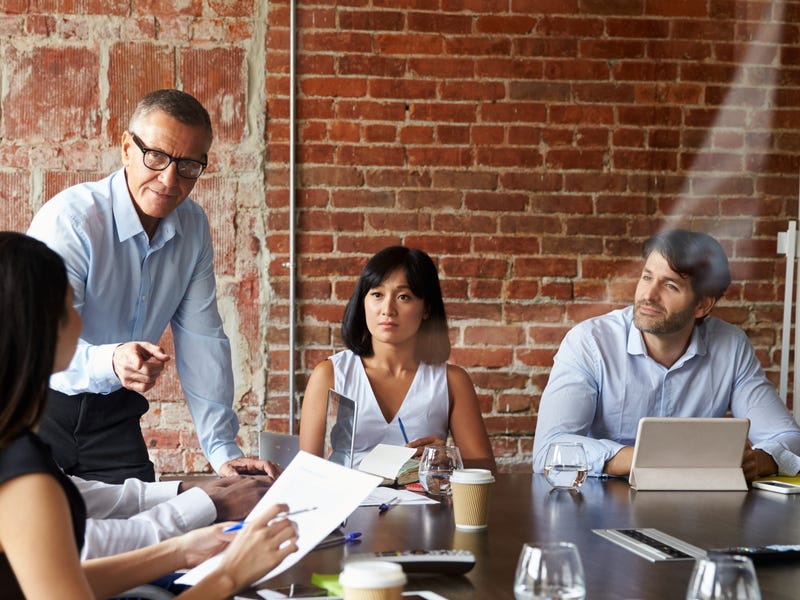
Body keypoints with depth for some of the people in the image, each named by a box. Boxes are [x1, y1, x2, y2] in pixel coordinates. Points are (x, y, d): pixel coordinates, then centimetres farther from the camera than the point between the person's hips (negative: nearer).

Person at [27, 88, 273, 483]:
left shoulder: (193, 227, 0)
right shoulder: (69, 220, -20)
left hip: (114, 414, 5)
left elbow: (201, 340, 1)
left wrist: (223, 451, -5)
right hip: (40, 407, -5)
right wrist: (110, 363, -49)